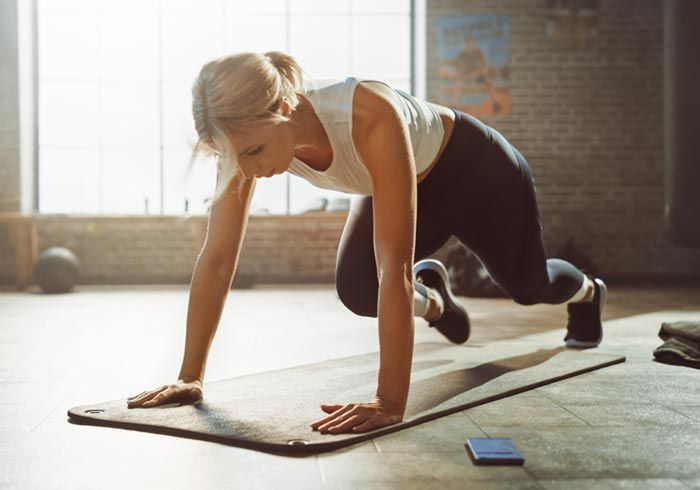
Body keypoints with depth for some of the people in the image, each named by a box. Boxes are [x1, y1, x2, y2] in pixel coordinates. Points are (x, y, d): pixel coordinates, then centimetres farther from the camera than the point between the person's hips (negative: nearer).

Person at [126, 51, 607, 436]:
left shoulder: (370, 118, -48)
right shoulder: (249, 136, -31)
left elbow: (394, 267, -50)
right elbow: (217, 259, -27)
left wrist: (391, 402, -51)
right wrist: (190, 376, -27)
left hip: (472, 168, -4)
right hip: (408, 184, 4)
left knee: (527, 284, 17)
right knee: (356, 291, -17)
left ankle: (588, 292, 57)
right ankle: (432, 297, 20)